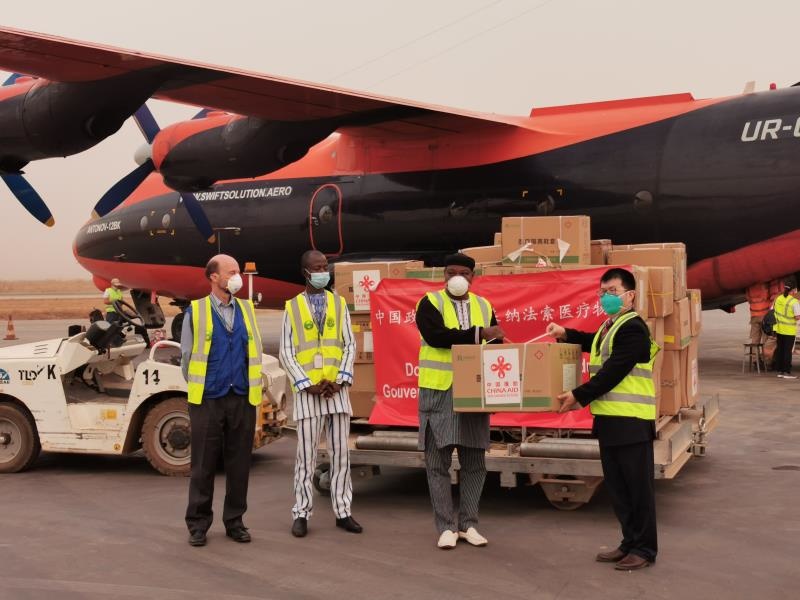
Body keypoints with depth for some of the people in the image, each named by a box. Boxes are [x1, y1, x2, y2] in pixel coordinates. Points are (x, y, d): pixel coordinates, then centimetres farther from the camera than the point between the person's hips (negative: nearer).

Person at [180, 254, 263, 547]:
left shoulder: (247, 309, 10)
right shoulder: (196, 311, 0)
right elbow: (186, 355, 5)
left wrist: (255, 388, 9)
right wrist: (198, 388, 6)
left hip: (243, 399, 3)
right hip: (208, 400, -3)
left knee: (239, 464, 7)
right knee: (203, 465, 3)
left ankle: (234, 521, 19)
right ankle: (198, 524, 14)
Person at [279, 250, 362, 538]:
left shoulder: (339, 303, 10)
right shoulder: (292, 307, 5)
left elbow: (349, 345, 7)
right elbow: (286, 353, 1)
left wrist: (340, 380, -6)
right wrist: (307, 385, -9)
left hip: (337, 389, 2)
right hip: (307, 390, -2)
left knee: (341, 452, 4)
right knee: (306, 454, 1)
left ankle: (343, 511, 11)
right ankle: (301, 513, 8)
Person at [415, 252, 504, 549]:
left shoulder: (483, 306, 11)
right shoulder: (430, 302, -4)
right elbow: (435, 336, -21)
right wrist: (478, 334, -22)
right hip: (439, 393, -4)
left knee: (474, 462, 8)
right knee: (438, 462, 0)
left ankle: (468, 524, 19)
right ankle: (446, 526, 10)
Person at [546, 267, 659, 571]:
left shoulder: (632, 328, -13)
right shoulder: (610, 327, 17)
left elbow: (613, 372, -20)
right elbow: (594, 344, 38)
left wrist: (579, 396, -19)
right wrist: (566, 334, 20)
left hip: (631, 420, -10)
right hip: (609, 418, 10)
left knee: (637, 486, 0)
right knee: (617, 487, 14)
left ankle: (645, 548, 9)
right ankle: (630, 542, 24)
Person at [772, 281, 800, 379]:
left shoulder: (778, 299, 2)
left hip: (779, 328, 6)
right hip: (789, 330, -6)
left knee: (779, 350, 12)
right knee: (788, 351, 2)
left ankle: (779, 371, 17)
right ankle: (786, 372, 4)